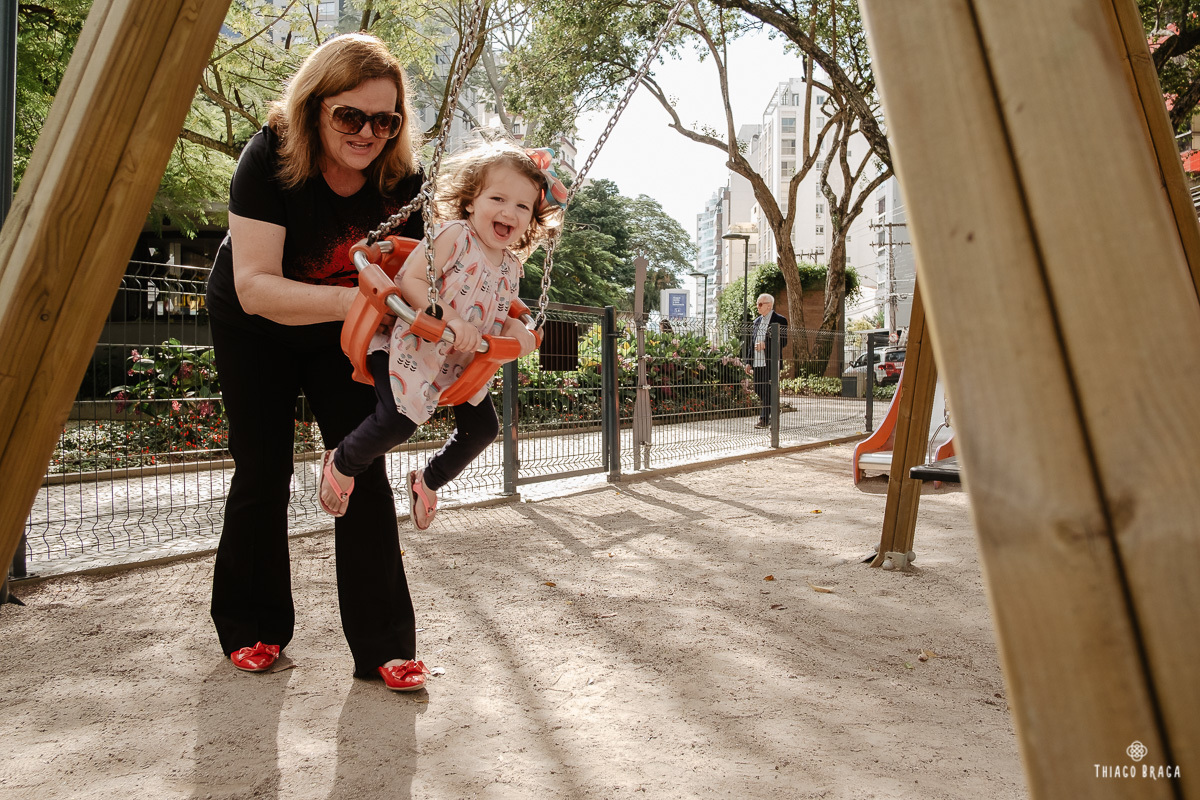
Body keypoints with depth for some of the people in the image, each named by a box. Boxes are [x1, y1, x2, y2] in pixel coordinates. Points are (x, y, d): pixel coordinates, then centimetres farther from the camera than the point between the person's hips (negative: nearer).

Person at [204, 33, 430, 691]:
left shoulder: (401, 179, -20)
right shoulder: (269, 158, -30)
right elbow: (255, 286, -39)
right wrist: (352, 299, -53)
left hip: (339, 335, 2)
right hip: (254, 328, -2)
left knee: (364, 471, -7)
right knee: (263, 472, 2)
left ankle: (384, 645, 1)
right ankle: (252, 629, 23)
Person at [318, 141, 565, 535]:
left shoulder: (511, 267, 5)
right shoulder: (453, 236, -16)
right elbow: (410, 281, -22)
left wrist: (513, 329, -7)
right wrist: (450, 322, -32)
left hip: (463, 363, 8)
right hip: (414, 350, -7)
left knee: (483, 428, 8)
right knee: (396, 422, -22)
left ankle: (429, 480, 34)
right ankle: (342, 463, 12)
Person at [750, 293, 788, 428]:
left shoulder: (779, 320, -4)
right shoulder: (757, 320, 17)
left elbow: (783, 342, -10)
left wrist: (765, 345, -20)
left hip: (770, 362, -7)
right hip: (758, 362, 7)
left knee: (767, 390, -5)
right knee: (758, 389, 9)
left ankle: (764, 419, -1)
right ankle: (770, 412, 27)